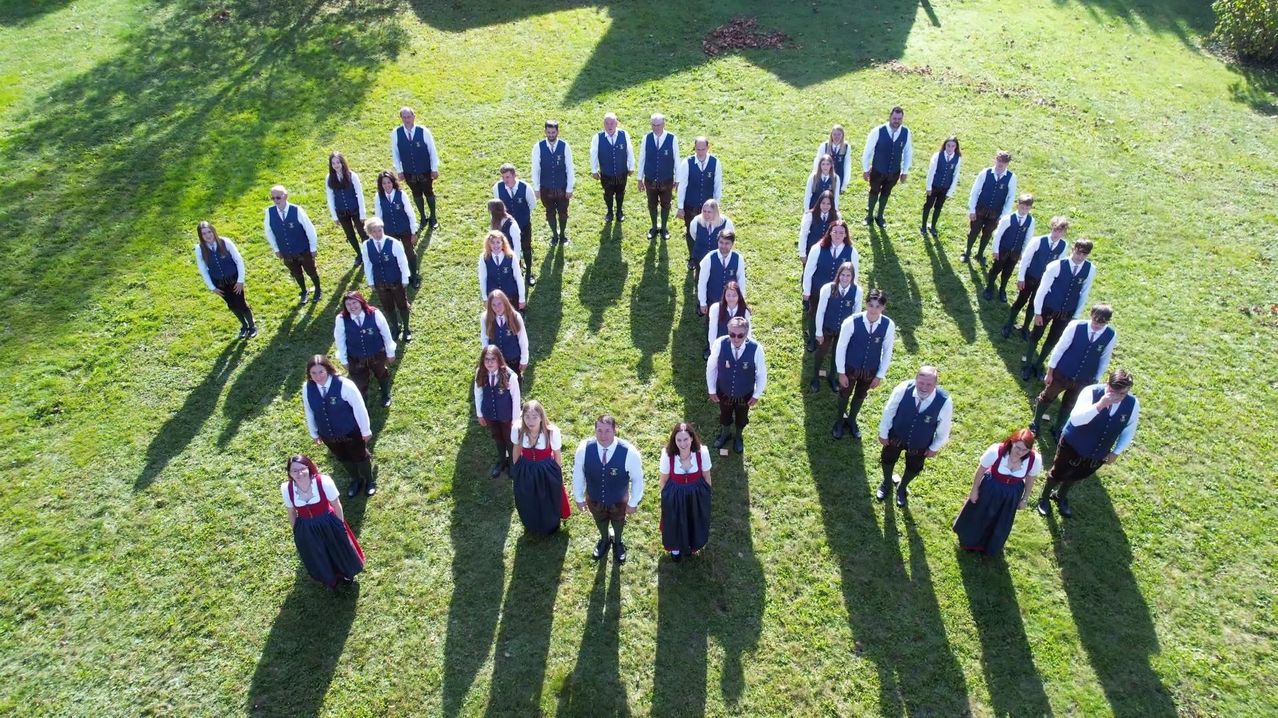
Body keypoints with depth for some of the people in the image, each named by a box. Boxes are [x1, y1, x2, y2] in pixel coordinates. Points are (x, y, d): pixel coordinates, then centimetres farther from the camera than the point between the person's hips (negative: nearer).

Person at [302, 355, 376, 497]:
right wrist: (314, 433, 12)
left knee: (359, 457, 20)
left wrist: (365, 430, -10)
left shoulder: (344, 385, -30)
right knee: (343, 459, 27)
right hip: (327, 435, 4)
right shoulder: (307, 389, -16)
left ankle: (369, 481, 50)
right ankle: (356, 480, 56)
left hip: (351, 432, -4)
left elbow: (359, 408, -19)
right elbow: (309, 412, 1)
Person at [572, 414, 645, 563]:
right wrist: (579, 497, 0)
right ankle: (604, 540, 67)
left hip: (618, 501, -1)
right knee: (600, 521, 33)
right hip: (594, 499, 1)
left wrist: (633, 502, -6)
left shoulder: (629, 452, -35)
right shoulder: (584, 448, -29)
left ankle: (617, 542, 66)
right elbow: (578, 474, -11)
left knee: (618, 523, 32)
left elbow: (637, 479, -17)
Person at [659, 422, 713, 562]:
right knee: (675, 522, 25)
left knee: (695, 521, 27)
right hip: (674, 495, -1)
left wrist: (706, 493, 6)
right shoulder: (667, 454, -28)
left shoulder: (702, 452, -27)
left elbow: (706, 476, -8)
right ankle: (676, 547, 58)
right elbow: (664, 479, -10)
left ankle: (694, 544, 61)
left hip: (697, 494, 1)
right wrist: (663, 496, 4)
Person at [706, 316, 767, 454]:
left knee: (741, 418, 30)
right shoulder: (719, 344, -30)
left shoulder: (756, 349, -31)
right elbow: (711, 367, -13)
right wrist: (712, 390, -4)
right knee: (724, 415, 31)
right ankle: (725, 434, 63)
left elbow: (762, 374, -14)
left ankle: (738, 437, 62)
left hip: (745, 395, 0)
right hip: (723, 392, 0)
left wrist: (756, 395, -4)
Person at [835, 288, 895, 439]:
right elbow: (840, 347, -16)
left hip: (871, 370, 2)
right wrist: (841, 372, -11)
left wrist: (880, 375, -3)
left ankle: (851, 421, 53)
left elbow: (887, 351, -7)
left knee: (860, 396, 25)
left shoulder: (889, 325, -20)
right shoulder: (851, 322, -27)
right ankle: (839, 421, 49)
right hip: (850, 367, -2)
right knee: (844, 395, 22)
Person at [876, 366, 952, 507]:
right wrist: (883, 433, -4)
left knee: (913, 468, 27)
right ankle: (887, 482, 62)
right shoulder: (903, 389, -34)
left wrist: (934, 448, -2)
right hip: (896, 436, 0)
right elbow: (888, 411, -15)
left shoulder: (945, 402, -34)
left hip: (920, 444, 0)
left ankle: (902, 487, 62)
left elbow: (943, 430, -14)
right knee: (888, 459, 27)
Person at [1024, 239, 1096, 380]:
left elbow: (1084, 293, -1)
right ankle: (1027, 365, 34)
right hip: (1048, 308, -3)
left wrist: (1076, 316, 3)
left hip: (1067, 313, 3)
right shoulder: (1056, 266, -23)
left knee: (1052, 340, 19)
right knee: (1036, 336, 13)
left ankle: (1038, 365, 40)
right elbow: (1042, 289, -15)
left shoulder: (1090, 270, -13)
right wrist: (1037, 312, -11)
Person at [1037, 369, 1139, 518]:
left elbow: (1129, 431, 0)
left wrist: (1116, 451, -1)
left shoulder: (1133, 404, -18)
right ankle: (1044, 498, 46)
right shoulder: (1091, 392, -30)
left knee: (1075, 477, 27)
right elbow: (1075, 419, -41)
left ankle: (1061, 497, 56)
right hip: (1073, 445, -4)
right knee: (1057, 474, 17)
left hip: (1098, 454, 4)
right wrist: (1099, 405, -50)